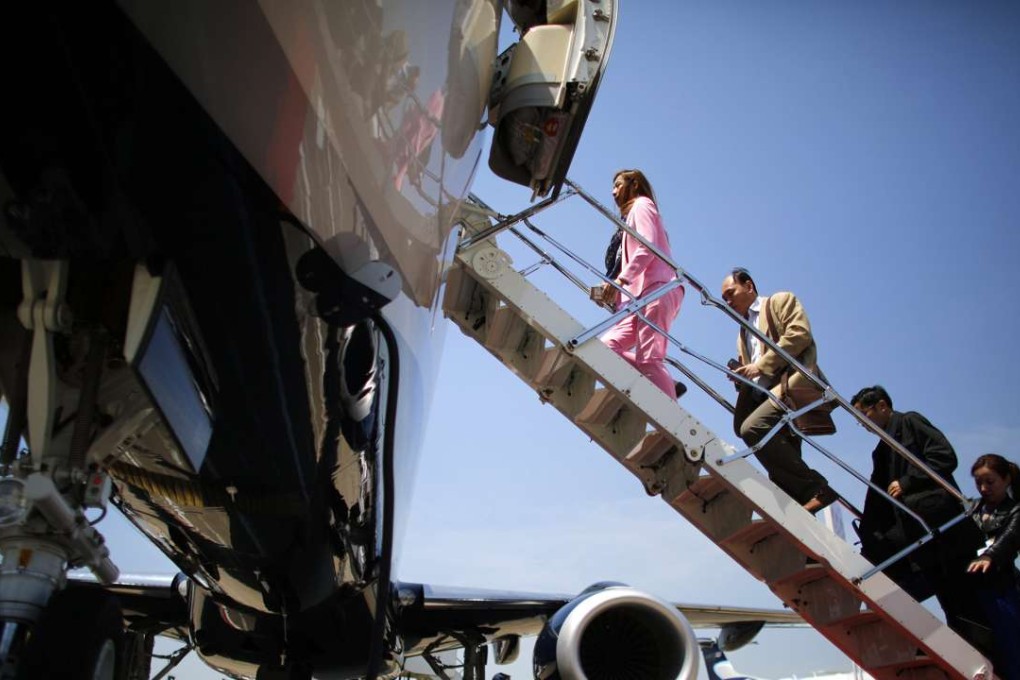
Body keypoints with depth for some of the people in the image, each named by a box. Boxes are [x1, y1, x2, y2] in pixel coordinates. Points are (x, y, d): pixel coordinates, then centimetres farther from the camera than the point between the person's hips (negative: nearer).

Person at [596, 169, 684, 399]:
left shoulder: (641, 204, 9)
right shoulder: (634, 214, 34)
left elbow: (648, 247, -11)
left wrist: (621, 279, -20)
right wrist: (615, 295, 13)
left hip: (657, 289, -9)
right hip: (645, 293, 9)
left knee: (648, 358, -20)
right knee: (608, 345, -4)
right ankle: (666, 386, -9)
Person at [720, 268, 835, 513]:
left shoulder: (782, 300, 12)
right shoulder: (743, 332, 34)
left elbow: (799, 333, -7)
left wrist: (762, 365, -11)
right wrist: (740, 377, 6)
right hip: (764, 395, 8)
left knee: (751, 428, -30)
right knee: (781, 469, -2)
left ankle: (813, 487, -23)